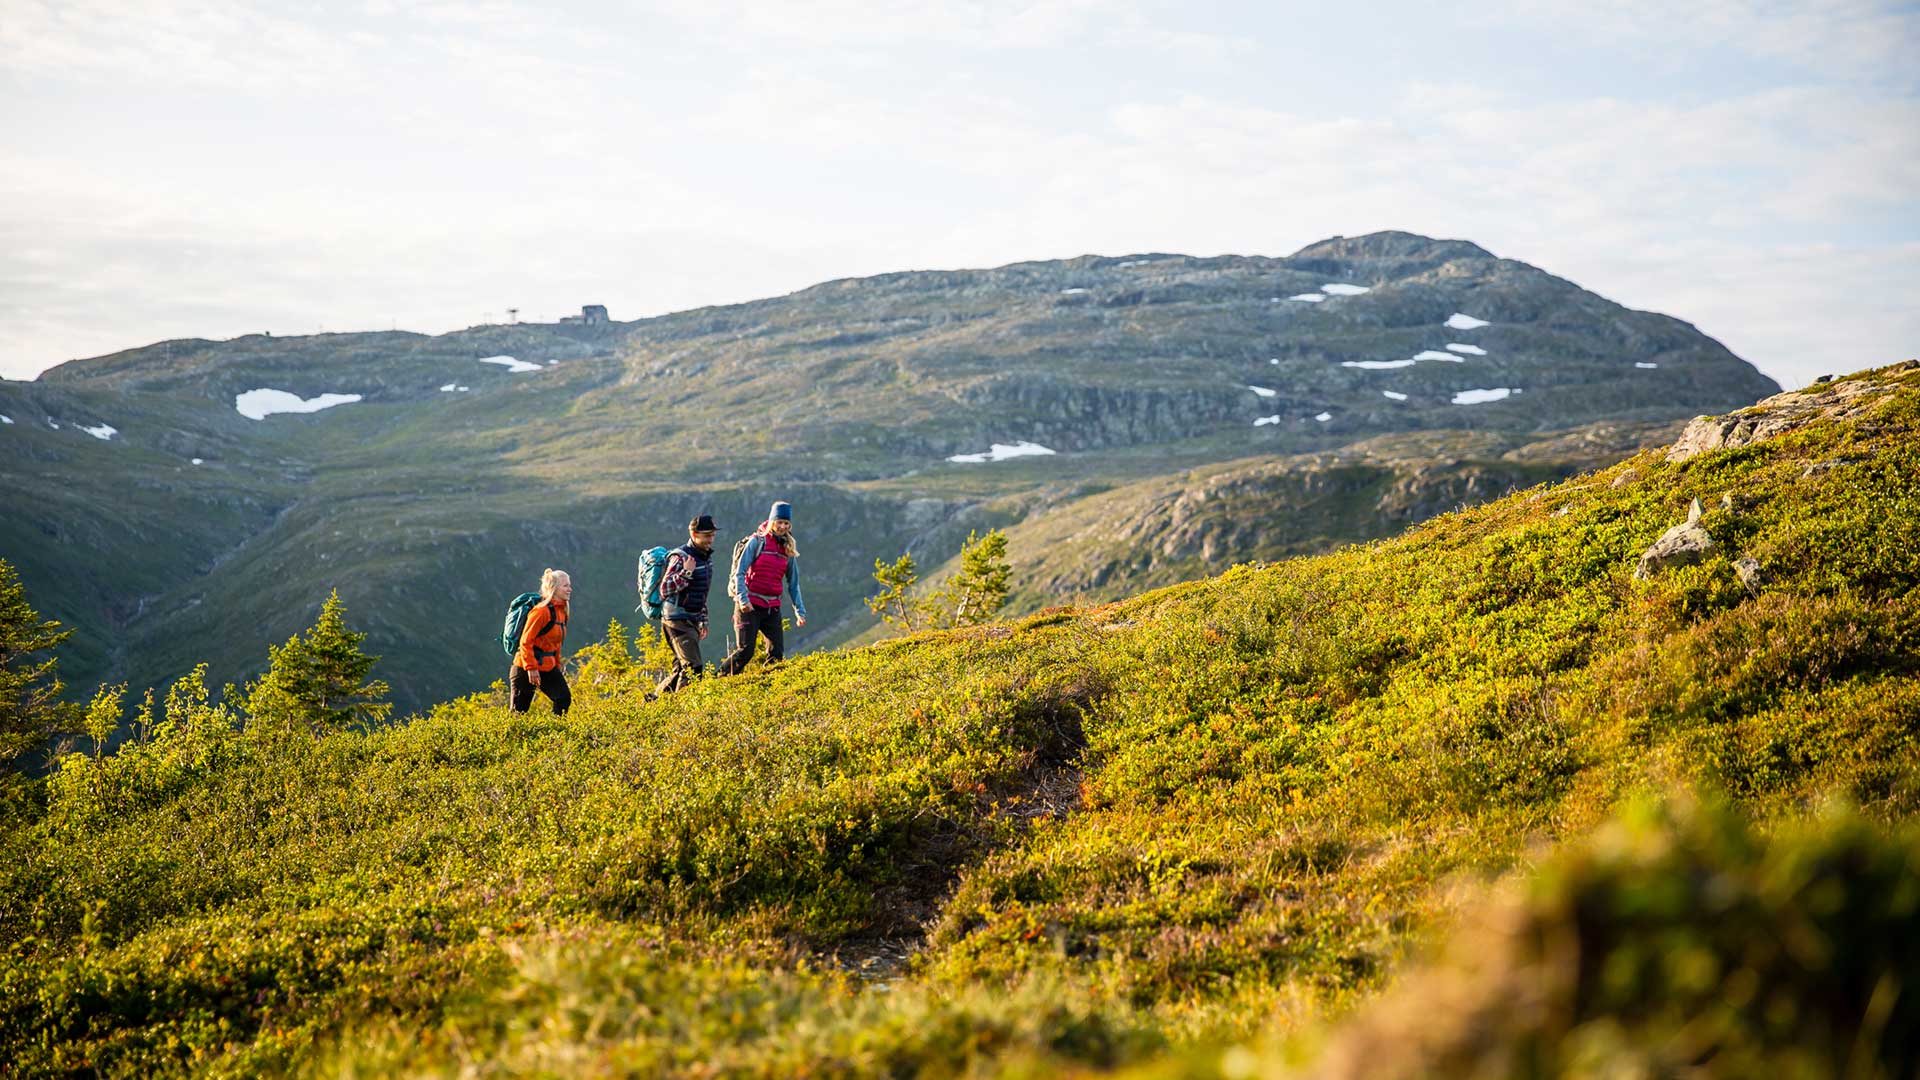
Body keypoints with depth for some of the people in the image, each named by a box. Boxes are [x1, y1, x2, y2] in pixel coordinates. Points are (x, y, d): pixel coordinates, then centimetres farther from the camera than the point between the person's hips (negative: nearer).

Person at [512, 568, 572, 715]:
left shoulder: (561, 611, 9)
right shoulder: (542, 611, -18)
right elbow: (526, 642, -20)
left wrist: (558, 663, 18)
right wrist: (531, 668, -22)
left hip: (548, 668, 8)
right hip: (526, 669, -8)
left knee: (564, 698, -7)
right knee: (519, 711, -1)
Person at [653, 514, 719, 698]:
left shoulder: (705, 557, 14)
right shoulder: (681, 557, -15)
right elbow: (665, 589, -22)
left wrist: (703, 621, 24)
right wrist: (686, 572, -31)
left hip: (691, 622, 9)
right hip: (677, 621, -9)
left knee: (681, 669, 12)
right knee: (693, 668, -16)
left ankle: (653, 699, 23)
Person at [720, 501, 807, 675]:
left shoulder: (788, 548, 12)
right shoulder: (757, 541, -3)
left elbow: (793, 583, 17)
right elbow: (739, 572, -7)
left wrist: (800, 611, 10)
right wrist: (743, 599, -20)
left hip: (772, 607, 5)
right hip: (749, 605, -5)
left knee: (777, 653, -2)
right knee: (745, 651, -12)